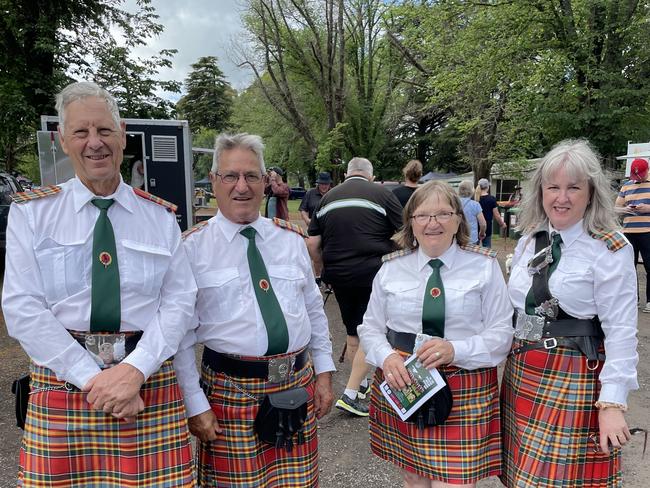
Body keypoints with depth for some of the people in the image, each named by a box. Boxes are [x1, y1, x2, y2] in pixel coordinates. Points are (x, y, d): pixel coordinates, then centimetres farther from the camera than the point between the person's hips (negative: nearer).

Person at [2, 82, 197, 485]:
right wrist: (92, 378, -13)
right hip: (62, 381, 0)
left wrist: (135, 370, -14)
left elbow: (180, 300, -1)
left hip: (150, 381, 1)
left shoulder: (161, 216, 5)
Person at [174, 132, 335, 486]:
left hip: (299, 384, 4)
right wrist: (195, 404, -7)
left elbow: (314, 310, 12)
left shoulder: (292, 239, 6)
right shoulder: (193, 247, -6)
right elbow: (180, 334, -6)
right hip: (230, 389, -3)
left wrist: (324, 372, 9)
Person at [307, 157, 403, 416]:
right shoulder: (382, 194, -1)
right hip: (373, 273, -5)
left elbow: (312, 243, 9)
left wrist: (321, 268, 24)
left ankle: (362, 383, 33)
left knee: (353, 331, 19)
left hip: (337, 275, 5)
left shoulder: (328, 197, 11)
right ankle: (350, 394, 1)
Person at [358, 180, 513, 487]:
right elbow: (370, 328, 7)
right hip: (401, 385, 3)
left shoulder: (485, 266, -2)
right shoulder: (391, 268, 4)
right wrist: (387, 357, -14)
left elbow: (502, 333, -4)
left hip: (465, 392, -2)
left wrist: (455, 350, -21)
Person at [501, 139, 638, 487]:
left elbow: (621, 331, -14)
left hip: (573, 378, -6)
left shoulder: (610, 250, -12)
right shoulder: (529, 241, 7)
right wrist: (514, 358, 14)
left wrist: (612, 403, -17)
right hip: (521, 372, 6)